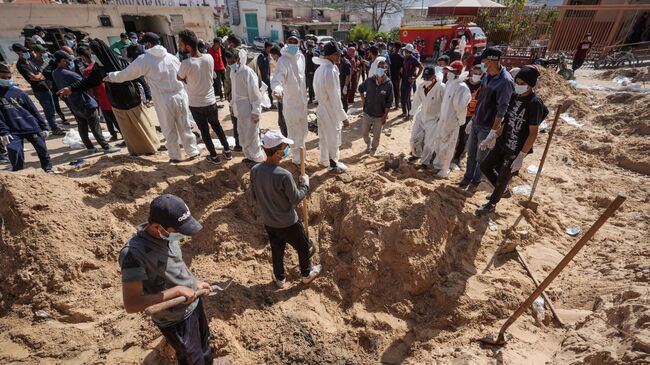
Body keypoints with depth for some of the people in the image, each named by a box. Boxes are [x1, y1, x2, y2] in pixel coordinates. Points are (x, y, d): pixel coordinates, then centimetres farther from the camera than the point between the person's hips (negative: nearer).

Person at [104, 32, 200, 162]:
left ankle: (174, 156, 19)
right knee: (185, 127, 12)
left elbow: (127, 74, 3)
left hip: (164, 100, -4)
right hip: (180, 96, 4)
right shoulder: (172, 57, 9)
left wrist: (111, 76, 20)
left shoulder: (144, 59, -4)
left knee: (169, 130, 9)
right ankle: (193, 152, 20)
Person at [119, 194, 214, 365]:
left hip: (194, 302, 6)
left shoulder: (167, 235, -11)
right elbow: (131, 304, -34)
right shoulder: (134, 253, -32)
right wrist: (177, 290, -33)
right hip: (175, 320, -6)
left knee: (204, 344, 32)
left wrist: (195, 283, 6)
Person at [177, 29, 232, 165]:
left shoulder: (186, 63, -23)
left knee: (204, 131, 12)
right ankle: (227, 150, 28)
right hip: (211, 101, 4)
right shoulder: (209, 58, -10)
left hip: (196, 105, -4)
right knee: (216, 125, 23)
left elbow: (180, 78, -4)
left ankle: (214, 157, 21)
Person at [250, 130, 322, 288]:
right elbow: (296, 199, -18)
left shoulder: (255, 170, -12)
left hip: (268, 222, 6)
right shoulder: (284, 175, -31)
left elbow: (254, 197, 2)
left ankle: (279, 278, 45)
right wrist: (305, 184, -4)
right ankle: (306, 274, 43)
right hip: (288, 223, -5)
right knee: (304, 247, 21)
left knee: (277, 250, 27)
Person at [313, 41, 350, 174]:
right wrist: (343, 117, -19)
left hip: (322, 108, 9)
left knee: (324, 136, 22)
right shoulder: (331, 71, -25)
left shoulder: (320, 69, 5)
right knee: (333, 139, 7)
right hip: (331, 111, -9)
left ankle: (324, 160, 40)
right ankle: (333, 165, 23)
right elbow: (335, 98, -24)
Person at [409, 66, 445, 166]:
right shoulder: (421, 86, -5)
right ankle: (416, 154, 40)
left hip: (433, 119, -5)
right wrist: (414, 112, 11)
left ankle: (425, 162, 21)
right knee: (414, 138, 12)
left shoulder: (441, 88, -22)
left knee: (429, 143, -1)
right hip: (420, 117, 5)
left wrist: (441, 117, -12)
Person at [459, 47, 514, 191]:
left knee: (481, 158, 7)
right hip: (476, 123, 7)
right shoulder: (487, 76, 4)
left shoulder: (505, 81, -20)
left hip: (487, 127, -7)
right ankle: (467, 177, 33)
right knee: (471, 154, 17)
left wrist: (494, 130, -20)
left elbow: (502, 109, -20)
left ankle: (475, 181, 24)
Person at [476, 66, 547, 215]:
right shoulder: (514, 96, 2)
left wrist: (521, 156, -22)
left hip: (516, 150, -7)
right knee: (485, 166, 14)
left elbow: (533, 133, -18)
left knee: (503, 178, 6)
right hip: (502, 143, 8)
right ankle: (503, 191, 37)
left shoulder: (535, 103, -19)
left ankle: (492, 204, 29)